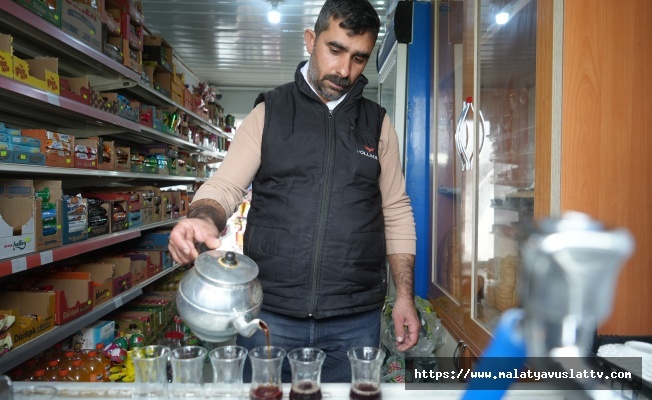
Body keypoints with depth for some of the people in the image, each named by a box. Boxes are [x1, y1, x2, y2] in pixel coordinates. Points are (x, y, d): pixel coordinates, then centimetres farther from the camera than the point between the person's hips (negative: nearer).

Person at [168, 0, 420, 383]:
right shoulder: (268, 113, 4)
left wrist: (405, 295, 3)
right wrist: (204, 220, -24)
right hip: (270, 312, -1)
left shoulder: (378, 124, 8)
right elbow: (224, 186, -1)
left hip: (356, 320, 2)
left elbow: (396, 212, 9)